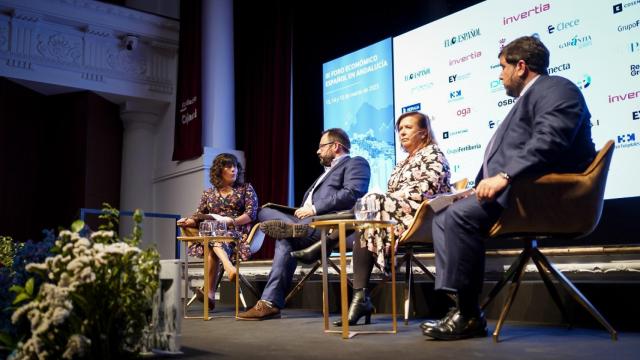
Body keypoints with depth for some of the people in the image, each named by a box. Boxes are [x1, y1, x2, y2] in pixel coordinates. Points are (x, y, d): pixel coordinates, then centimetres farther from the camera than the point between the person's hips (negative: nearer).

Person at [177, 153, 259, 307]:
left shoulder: (246, 189, 13)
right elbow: (198, 217, 15)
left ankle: (210, 293, -44)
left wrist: (229, 221, -15)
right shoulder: (208, 193, 21)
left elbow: (251, 214, 0)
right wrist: (188, 222, -9)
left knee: (213, 248, -36)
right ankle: (229, 267, -58)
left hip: (238, 234, -2)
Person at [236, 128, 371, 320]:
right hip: (309, 221, 10)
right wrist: (303, 210, 1)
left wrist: (314, 209, -14)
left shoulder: (355, 163, 8)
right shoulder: (328, 171, 38)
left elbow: (352, 194, -13)